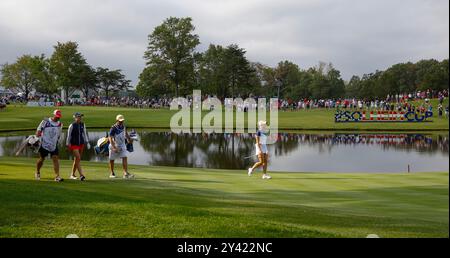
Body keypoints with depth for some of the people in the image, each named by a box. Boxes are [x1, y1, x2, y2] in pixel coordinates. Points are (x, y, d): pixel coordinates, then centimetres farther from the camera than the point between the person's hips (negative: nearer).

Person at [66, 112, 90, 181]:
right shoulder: (72, 125, -8)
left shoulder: (82, 125, 7)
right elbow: (68, 135, -3)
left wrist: (87, 142, 12)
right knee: (78, 158, -15)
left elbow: (85, 134, 15)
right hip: (74, 144, -6)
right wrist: (68, 144, -2)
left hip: (81, 144, 6)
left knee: (76, 159, 11)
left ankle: (72, 174, 22)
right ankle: (81, 175, -18)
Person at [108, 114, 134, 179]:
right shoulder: (113, 128, -21)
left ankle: (125, 173, -16)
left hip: (122, 145, 4)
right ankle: (112, 173, 25)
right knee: (112, 159, 8)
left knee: (125, 158, -10)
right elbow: (110, 138, -26)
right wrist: (114, 147, -34)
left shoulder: (123, 126, -2)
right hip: (114, 145, -4)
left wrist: (129, 139, 29)